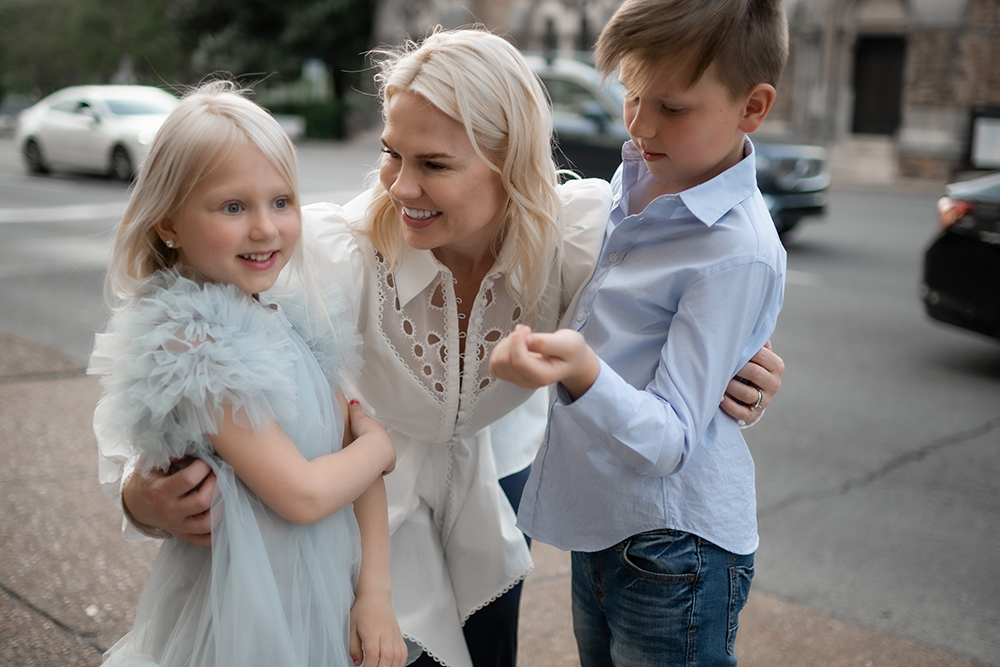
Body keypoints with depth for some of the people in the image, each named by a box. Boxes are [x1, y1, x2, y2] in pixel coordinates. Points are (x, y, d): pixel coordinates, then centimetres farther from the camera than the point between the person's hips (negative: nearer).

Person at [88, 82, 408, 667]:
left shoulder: (295, 320, 0)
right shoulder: (195, 344, -22)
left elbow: (358, 445, 0)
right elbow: (302, 495, -23)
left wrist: (375, 593, -7)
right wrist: (381, 444, -6)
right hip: (251, 618, -6)